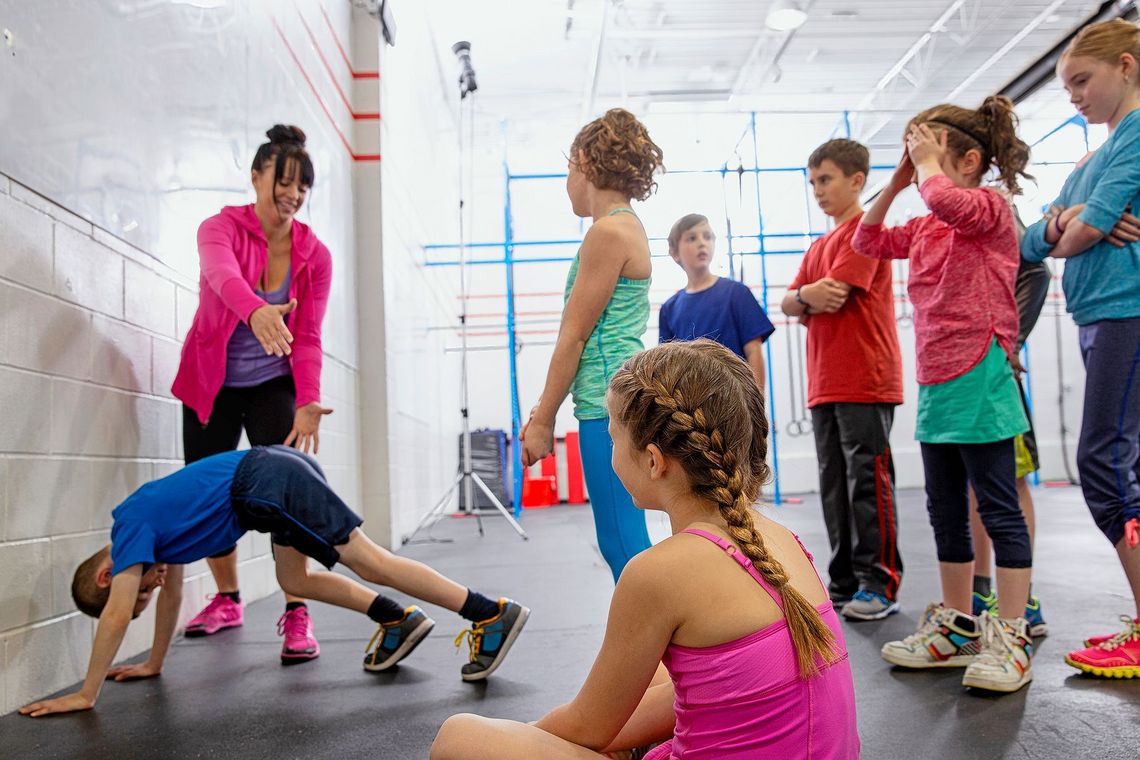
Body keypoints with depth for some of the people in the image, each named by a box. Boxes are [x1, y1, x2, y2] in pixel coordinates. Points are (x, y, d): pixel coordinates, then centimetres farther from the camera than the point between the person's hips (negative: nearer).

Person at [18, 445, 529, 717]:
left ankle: (492, 615, -13)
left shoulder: (132, 527, 2)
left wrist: (86, 695, 2)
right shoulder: (155, 526, 26)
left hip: (268, 483, -9)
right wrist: (154, 663, 40)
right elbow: (172, 592, 35)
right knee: (295, 581, 22)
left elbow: (117, 614, -3)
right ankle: (399, 622, 15)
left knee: (370, 561, -11)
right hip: (277, 471, 9)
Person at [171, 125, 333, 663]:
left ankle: (296, 613, -12)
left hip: (272, 383, 0)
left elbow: (307, 338, -12)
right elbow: (223, 275, -38)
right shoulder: (220, 228, -13)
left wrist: (308, 402, -28)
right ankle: (227, 599, 29)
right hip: (211, 383, 1)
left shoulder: (315, 255, -8)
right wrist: (256, 312, -61)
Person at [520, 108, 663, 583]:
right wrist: (542, 410, 19)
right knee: (622, 544, 15)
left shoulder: (609, 231, -12)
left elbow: (576, 334, -12)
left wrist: (543, 419, -6)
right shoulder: (627, 226, 18)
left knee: (624, 546, -4)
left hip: (609, 406, -10)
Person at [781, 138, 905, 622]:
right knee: (834, 484, 10)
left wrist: (806, 297, 2)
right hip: (825, 384, 9)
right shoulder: (820, 245, 23)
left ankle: (880, 584, 2)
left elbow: (837, 292, -16)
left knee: (867, 481, -5)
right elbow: (787, 303, 14)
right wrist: (807, 298, -7)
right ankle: (844, 582, 17)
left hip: (865, 381, -9)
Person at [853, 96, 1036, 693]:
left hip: (978, 377, -9)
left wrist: (927, 161, -9)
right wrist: (894, 185, 14)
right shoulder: (925, 228, 17)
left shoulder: (991, 209, -7)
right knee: (945, 511, 13)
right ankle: (956, 627, 24)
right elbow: (868, 242, 23)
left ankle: (1010, 637, 5)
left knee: (998, 508, -3)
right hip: (935, 382, 9)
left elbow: (947, 199, -28)